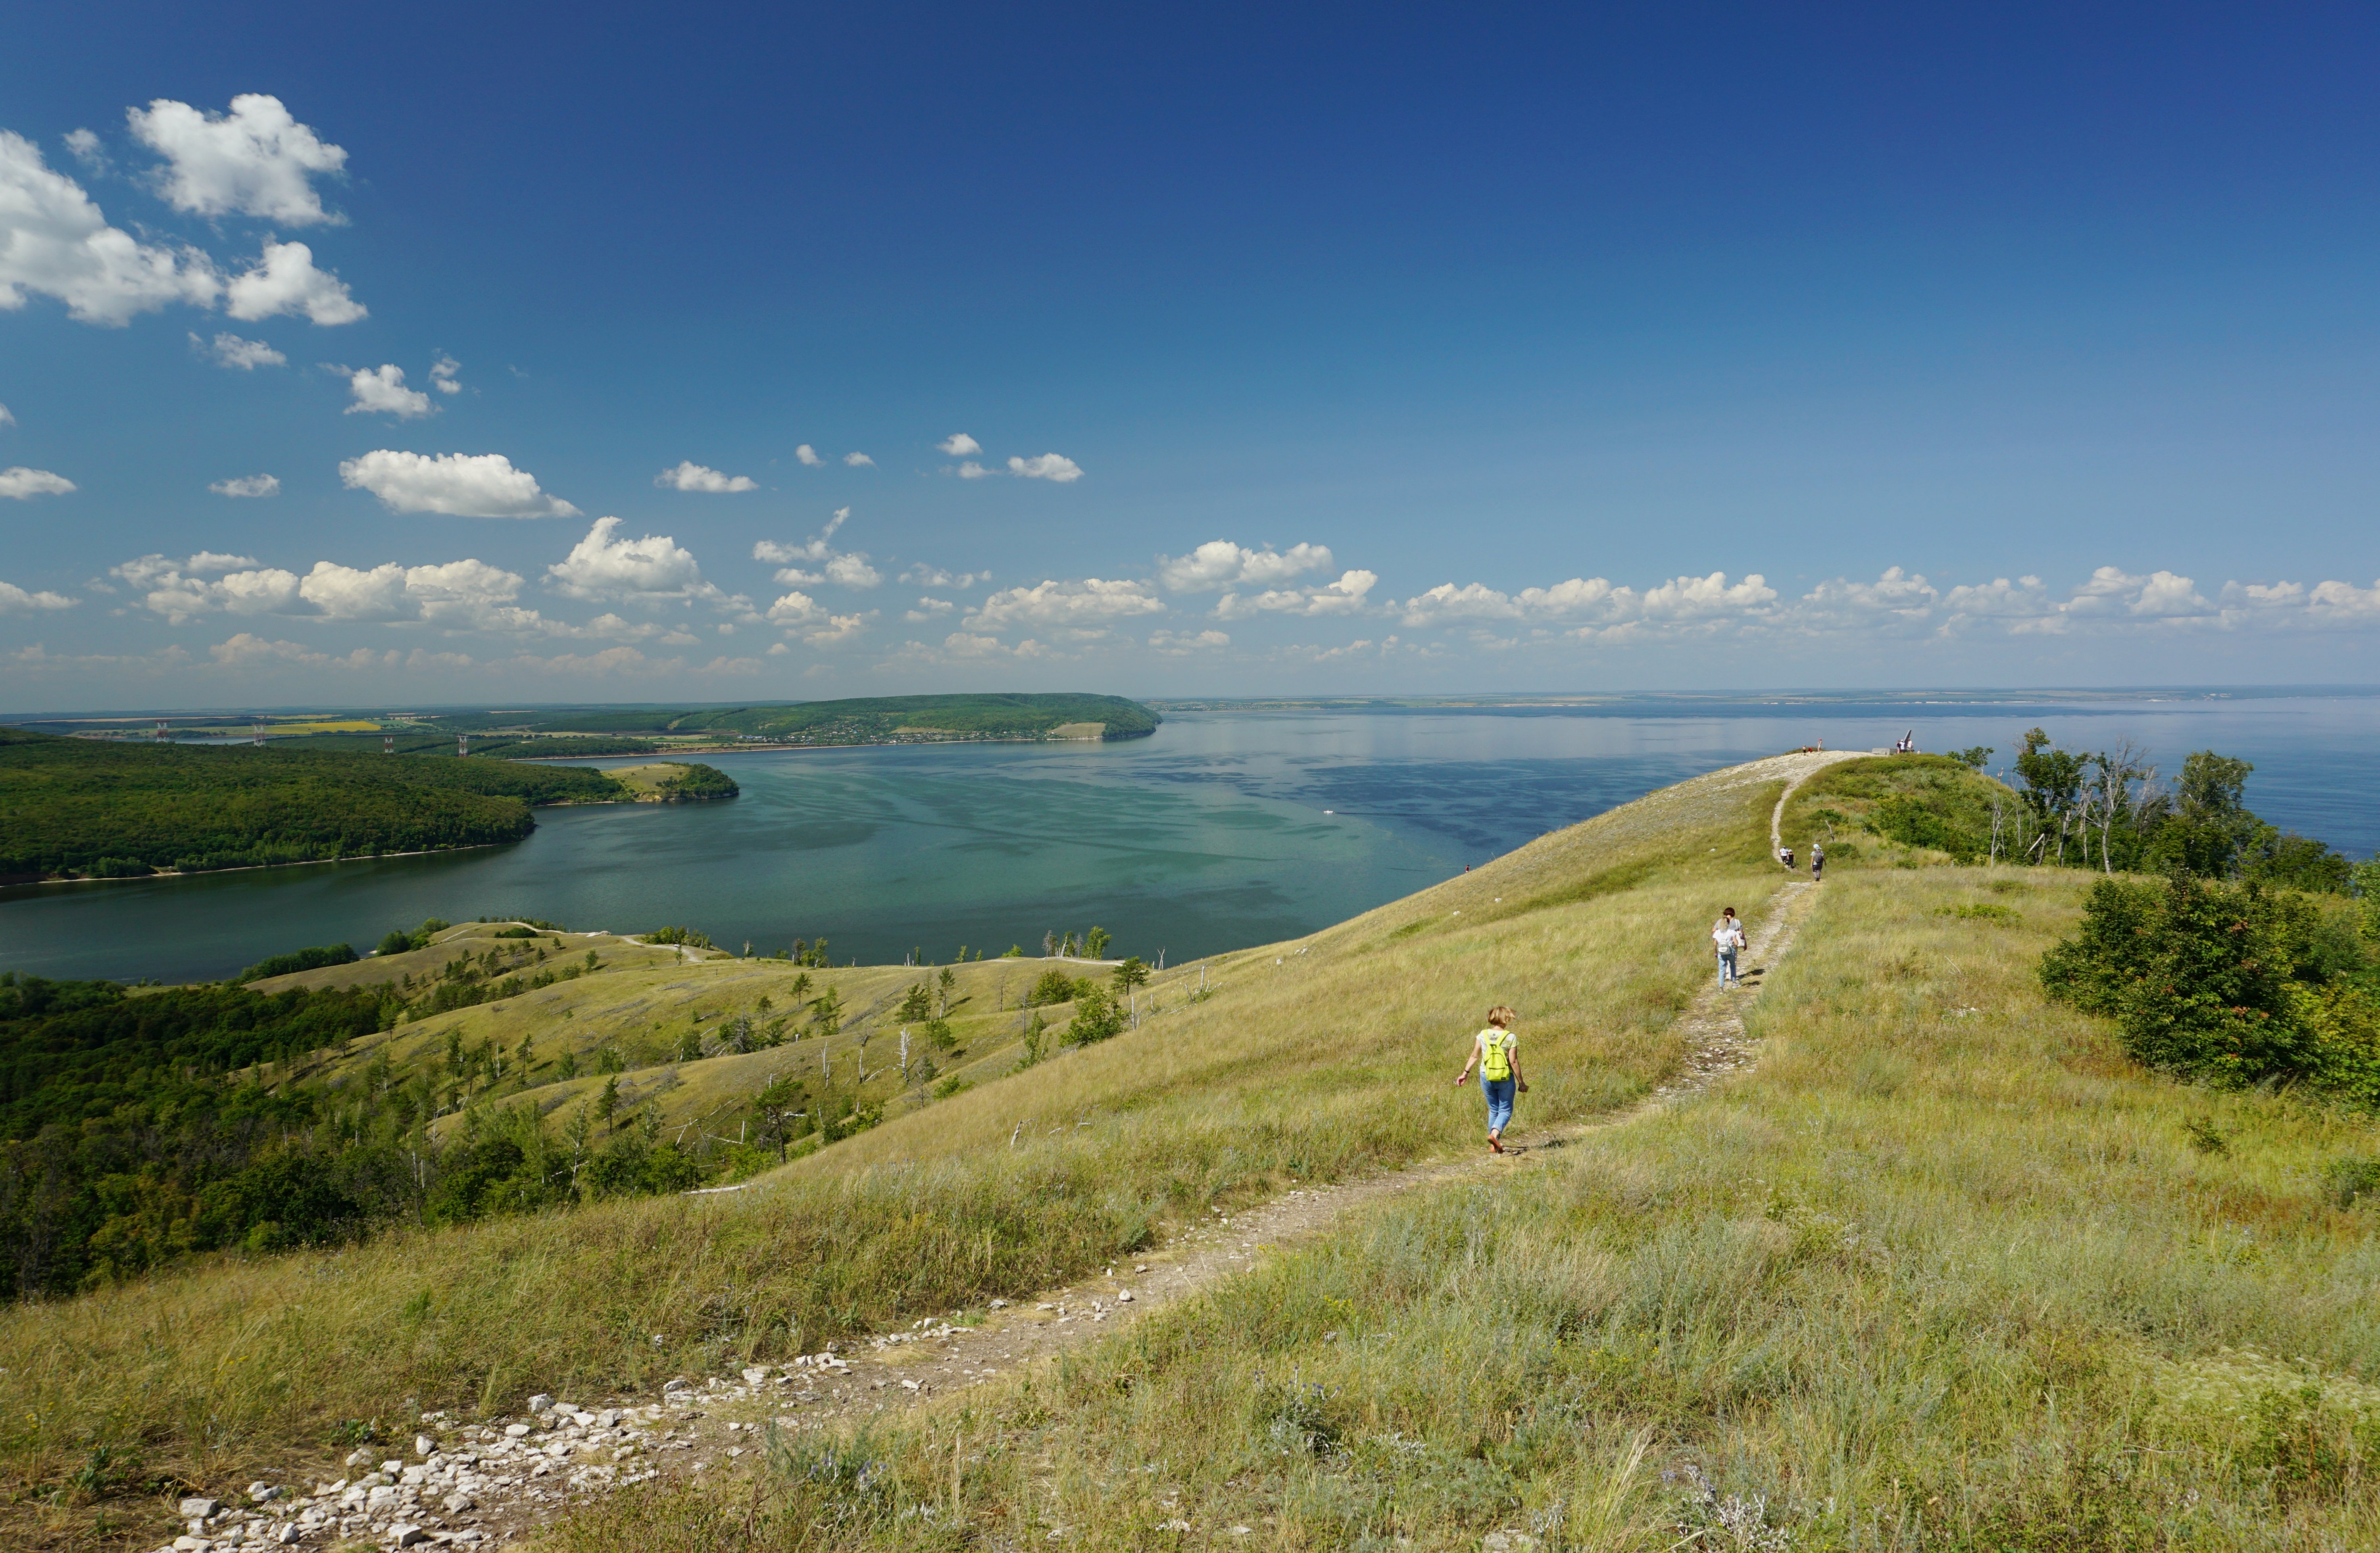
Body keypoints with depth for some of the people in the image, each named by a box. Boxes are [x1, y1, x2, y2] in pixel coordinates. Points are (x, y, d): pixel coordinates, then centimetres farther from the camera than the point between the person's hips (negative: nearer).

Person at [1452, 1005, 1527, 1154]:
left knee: (1494, 1110, 16)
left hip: (1487, 1078, 3)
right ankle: (1495, 1134, -20)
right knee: (1505, 1110, 7)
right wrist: (1521, 1082, -4)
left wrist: (1465, 1073, 10)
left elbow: (1475, 1056, 0)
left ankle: (1494, 1145, 16)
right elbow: (1514, 1061, -12)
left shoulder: (1482, 1036, -2)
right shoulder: (1511, 1038, -11)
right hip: (1505, 1079, -3)